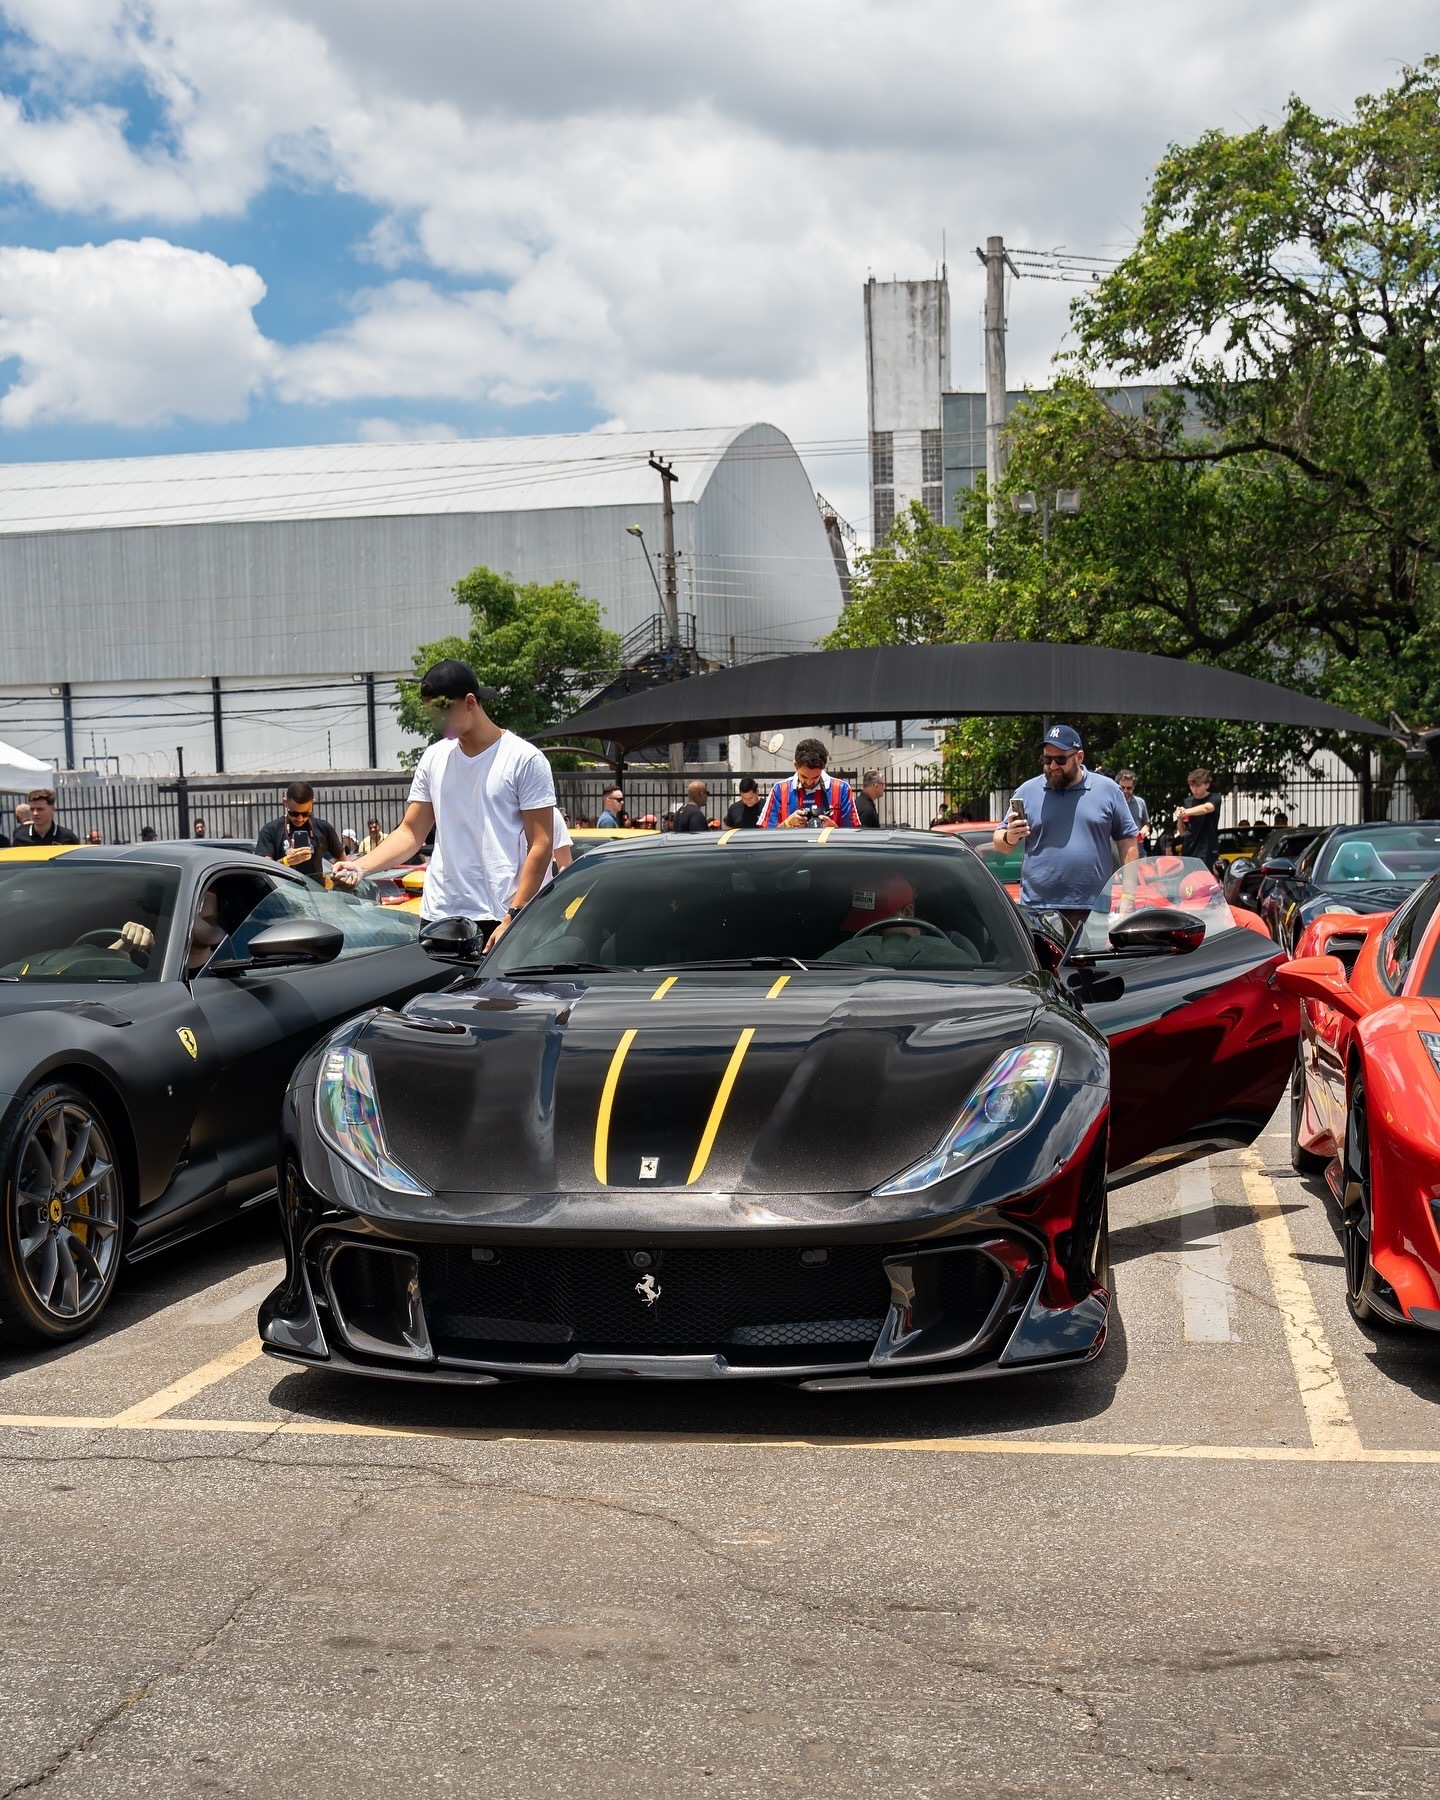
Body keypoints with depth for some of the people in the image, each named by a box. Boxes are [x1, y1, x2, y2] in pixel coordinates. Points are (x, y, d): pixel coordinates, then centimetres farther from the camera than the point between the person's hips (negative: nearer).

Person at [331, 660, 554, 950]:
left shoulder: (524, 759, -3)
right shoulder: (434, 758, 13)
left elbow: (541, 845, -7)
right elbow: (411, 831, 14)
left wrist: (513, 918, -14)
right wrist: (362, 865, -4)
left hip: (499, 918, -5)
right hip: (439, 916, 5)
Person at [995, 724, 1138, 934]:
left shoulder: (1107, 790, 7)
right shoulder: (1027, 791, 8)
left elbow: (1127, 841, 9)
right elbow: (999, 842, 11)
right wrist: (1009, 838, -14)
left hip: (1096, 910, 0)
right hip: (1038, 910, 0)